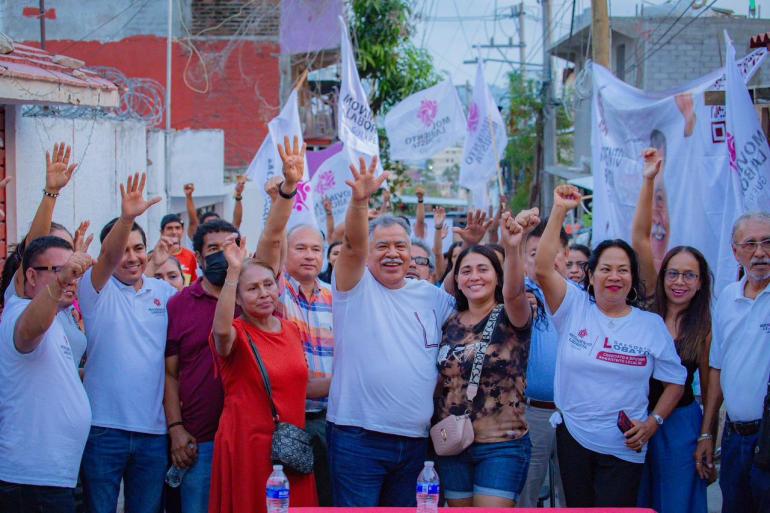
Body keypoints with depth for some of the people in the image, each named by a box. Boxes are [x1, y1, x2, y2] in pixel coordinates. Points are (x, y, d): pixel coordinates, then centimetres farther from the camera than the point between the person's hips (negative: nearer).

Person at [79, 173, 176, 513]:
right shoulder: (97, 288, -1)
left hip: (153, 431, 3)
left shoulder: (164, 292, 9)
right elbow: (108, 258, -22)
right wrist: (127, 217, -39)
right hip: (104, 428, -3)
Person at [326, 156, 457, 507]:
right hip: (358, 438, -5)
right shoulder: (356, 287, -2)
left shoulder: (430, 296, 11)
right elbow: (353, 245, -21)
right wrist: (359, 201, -38)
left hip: (413, 440, 5)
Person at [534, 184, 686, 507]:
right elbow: (542, 269, -16)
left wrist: (652, 422, -7)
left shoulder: (652, 324, 1)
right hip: (572, 438, 1)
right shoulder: (574, 308, -1)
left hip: (624, 447, -1)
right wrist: (559, 211, -21)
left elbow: (675, 380, 7)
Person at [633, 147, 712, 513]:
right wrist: (649, 181, -15)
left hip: (679, 423, -1)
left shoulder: (704, 330, -5)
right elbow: (639, 238, -10)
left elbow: (709, 389, 2)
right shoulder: (651, 309, -3)